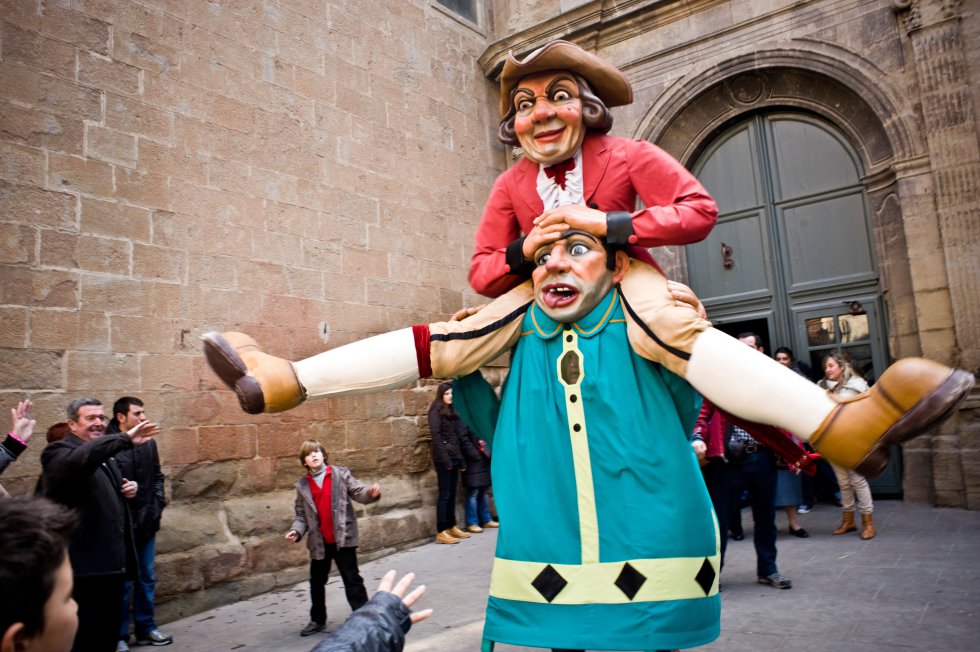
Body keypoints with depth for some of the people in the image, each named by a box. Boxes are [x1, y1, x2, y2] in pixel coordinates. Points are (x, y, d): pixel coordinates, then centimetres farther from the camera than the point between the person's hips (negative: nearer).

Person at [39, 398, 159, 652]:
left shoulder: (104, 455, 17)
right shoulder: (58, 452, -11)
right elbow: (82, 459, -35)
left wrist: (128, 488, 10)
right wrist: (125, 439, -46)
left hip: (112, 562, 9)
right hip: (83, 565, -8)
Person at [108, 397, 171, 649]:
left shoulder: (149, 443, 5)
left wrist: (158, 503, 5)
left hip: (147, 522, 6)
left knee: (147, 578, 15)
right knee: (122, 581, 6)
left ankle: (145, 628, 29)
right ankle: (119, 636, 21)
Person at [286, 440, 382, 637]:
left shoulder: (340, 474, -4)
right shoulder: (302, 485, 4)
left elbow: (358, 492, -10)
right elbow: (302, 515, 5)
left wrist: (371, 492, -31)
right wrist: (296, 530, -13)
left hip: (343, 537, -4)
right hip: (319, 541, 4)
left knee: (352, 579, 2)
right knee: (317, 582, 18)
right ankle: (317, 620, 35)